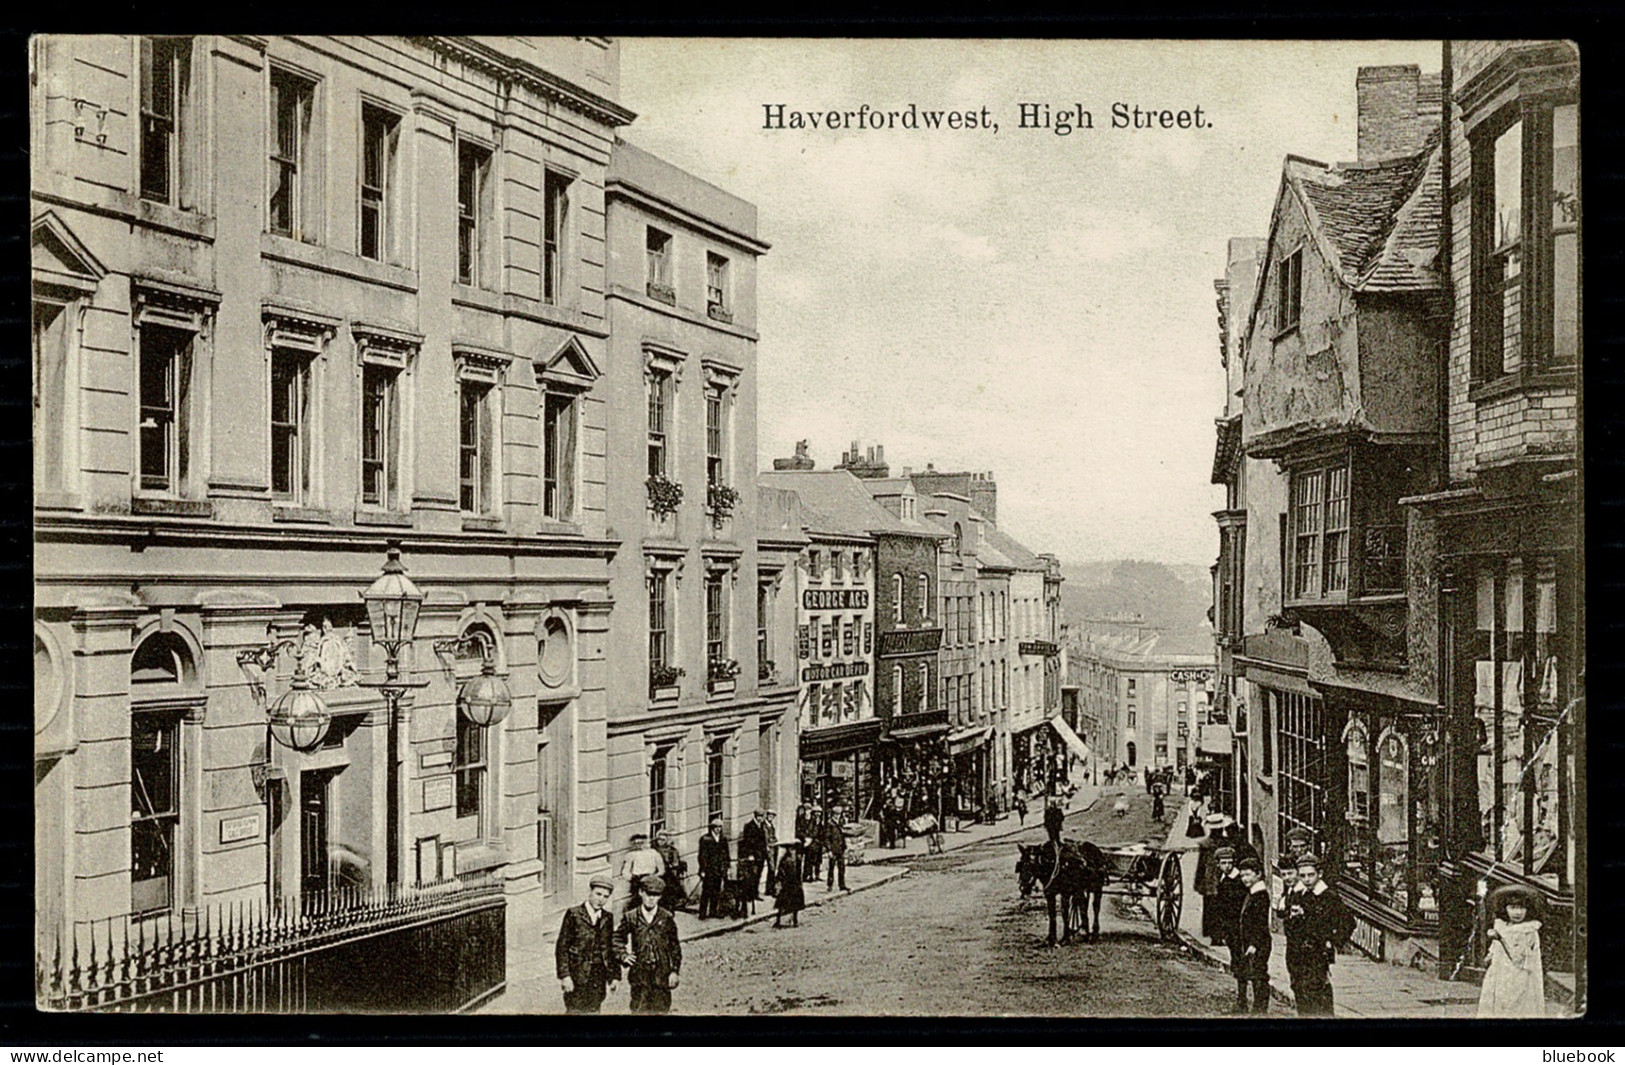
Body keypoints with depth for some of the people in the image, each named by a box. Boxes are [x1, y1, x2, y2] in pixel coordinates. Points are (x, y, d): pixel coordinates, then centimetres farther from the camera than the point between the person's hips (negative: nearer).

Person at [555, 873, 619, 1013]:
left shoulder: (607, 918, 10)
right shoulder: (573, 914, -3)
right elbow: (561, 947, -4)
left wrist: (614, 975, 9)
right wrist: (564, 975, -11)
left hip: (598, 979, 4)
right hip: (576, 977, -4)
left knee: (594, 1011, 4)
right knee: (575, 1011, -6)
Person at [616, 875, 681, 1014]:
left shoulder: (667, 918, 2)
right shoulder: (631, 917, 2)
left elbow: (675, 947, 7)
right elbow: (618, 939, 18)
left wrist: (674, 971, 2)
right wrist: (623, 955, 4)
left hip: (662, 972, 0)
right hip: (639, 971, 0)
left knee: (661, 1009, 2)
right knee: (640, 1009, -2)